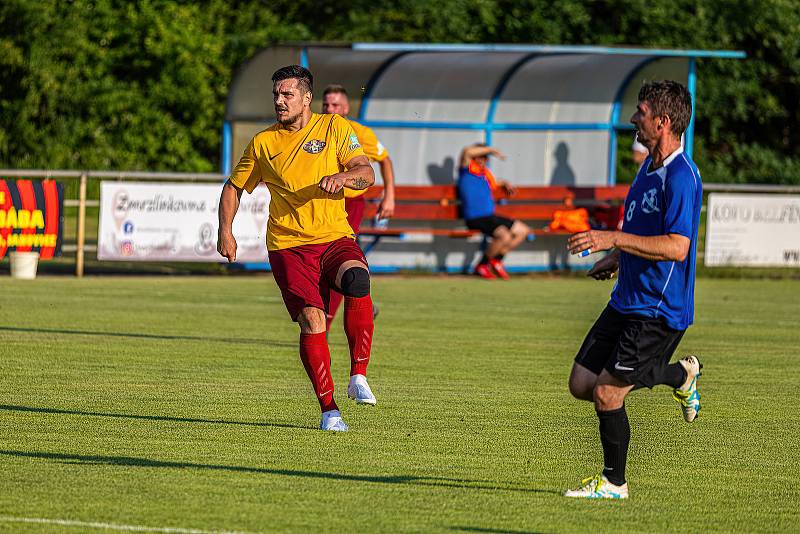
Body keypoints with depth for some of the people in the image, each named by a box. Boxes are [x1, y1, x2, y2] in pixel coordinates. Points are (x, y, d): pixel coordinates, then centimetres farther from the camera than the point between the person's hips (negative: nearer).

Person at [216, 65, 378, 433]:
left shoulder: (335, 128, 6)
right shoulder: (263, 143, 9)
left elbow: (366, 174, -3)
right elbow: (234, 187, 20)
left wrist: (342, 176, -25)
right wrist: (225, 231, 7)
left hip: (336, 238, 0)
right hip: (288, 246, 0)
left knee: (357, 282, -32)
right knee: (312, 320, -17)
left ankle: (358, 376, -19)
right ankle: (329, 409, -7)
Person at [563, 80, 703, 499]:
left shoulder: (681, 177, -20)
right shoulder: (650, 165, 11)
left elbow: (677, 247, -29)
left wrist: (615, 240, -32)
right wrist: (616, 258, 18)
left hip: (659, 311, -10)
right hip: (627, 301, 10)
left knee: (606, 393, -8)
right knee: (581, 384, 8)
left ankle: (614, 482, 10)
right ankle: (681, 374, 24)